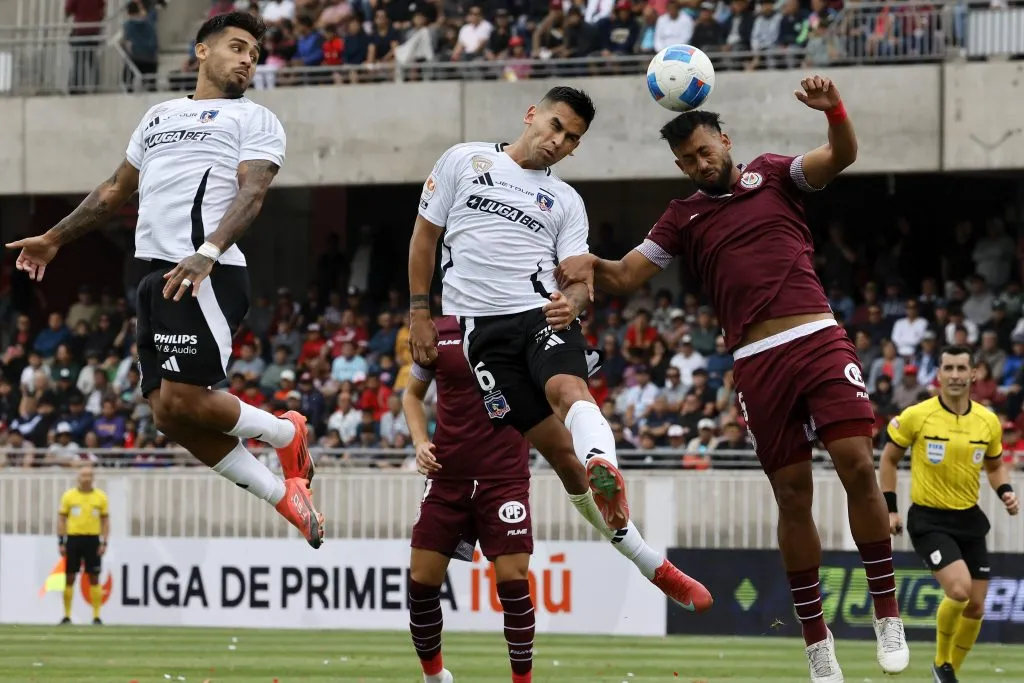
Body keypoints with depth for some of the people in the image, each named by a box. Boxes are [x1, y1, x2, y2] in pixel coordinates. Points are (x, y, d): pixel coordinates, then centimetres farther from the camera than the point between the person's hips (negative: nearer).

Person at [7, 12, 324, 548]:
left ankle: (286, 434, 9)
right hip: (158, 277, 7)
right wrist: (55, 238, 37)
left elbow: (251, 194, -10)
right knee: (168, 414, -1)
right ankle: (286, 496, 7)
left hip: (207, 277, -7)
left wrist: (207, 253, -27)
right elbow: (115, 191, 36)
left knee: (183, 401, -17)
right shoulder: (160, 116, 26)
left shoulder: (255, 120, 6)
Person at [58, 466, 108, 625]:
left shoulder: (100, 497, 4)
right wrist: (61, 542, -1)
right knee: (70, 577, 2)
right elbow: (61, 519, 5)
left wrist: (104, 543, -1)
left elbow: (105, 521, 7)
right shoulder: (69, 496, 3)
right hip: (73, 538, 0)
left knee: (94, 578, 0)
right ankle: (67, 616, 9)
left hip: (93, 539, 0)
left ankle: (96, 616, 4)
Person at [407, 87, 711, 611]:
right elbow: (424, 236, 16)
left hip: (542, 313, 2)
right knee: (554, 446, -10)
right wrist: (419, 313, 8)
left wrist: (572, 301, -14)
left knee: (569, 390, -33)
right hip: (479, 327, -2)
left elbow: (579, 278, 10)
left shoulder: (566, 202, 18)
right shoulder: (464, 161, 13)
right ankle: (651, 565, -6)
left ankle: (607, 479, -63)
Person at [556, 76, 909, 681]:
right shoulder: (685, 217, 15)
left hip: (819, 340, -2)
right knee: (793, 495, 1)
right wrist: (592, 265, -10)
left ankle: (888, 615, -6)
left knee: (857, 463, -16)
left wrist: (835, 110, -24)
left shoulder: (771, 175, 11)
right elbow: (628, 276, 12)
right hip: (758, 363, 2)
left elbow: (842, 155, -3)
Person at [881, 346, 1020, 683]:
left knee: (976, 607, 4)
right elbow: (889, 458, 3)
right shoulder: (916, 416, -11)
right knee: (959, 590, -23)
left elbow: (995, 466, 16)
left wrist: (1005, 491, -4)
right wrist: (890, 508, -2)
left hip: (969, 519, 5)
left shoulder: (988, 421, -1)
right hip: (929, 519, -5)